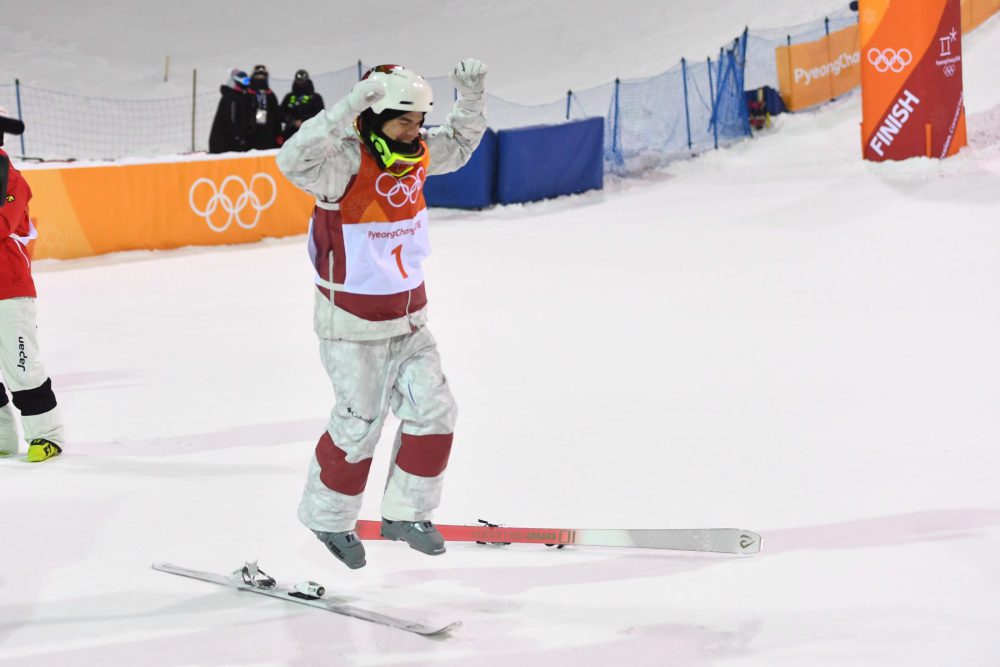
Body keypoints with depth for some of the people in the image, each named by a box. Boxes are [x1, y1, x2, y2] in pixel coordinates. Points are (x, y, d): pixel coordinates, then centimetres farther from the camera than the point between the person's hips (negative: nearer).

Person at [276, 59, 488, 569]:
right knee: (360, 422, 0)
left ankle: (405, 514, 19)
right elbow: (294, 160, -42)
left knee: (433, 410, 4)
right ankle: (327, 517, 23)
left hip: (408, 316, 7)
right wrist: (350, 106, -49)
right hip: (353, 323, -7)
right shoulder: (345, 161, -22)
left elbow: (459, 144, 21)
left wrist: (470, 96, 3)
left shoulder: (417, 155, 0)